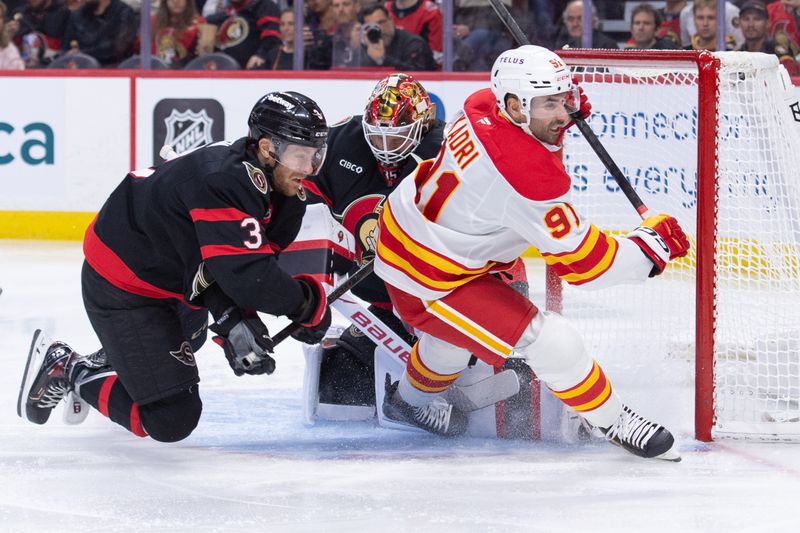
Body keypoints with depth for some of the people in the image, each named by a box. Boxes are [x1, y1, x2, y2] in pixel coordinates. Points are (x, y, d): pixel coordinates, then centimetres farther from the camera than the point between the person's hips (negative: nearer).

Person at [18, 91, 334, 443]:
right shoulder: (225, 182, -33)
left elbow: (223, 265, -6)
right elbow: (247, 277, -38)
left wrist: (234, 322, -22)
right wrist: (310, 304, -23)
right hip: (122, 290, -11)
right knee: (171, 420, -12)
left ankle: (103, 362, 52)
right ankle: (66, 371, 4)